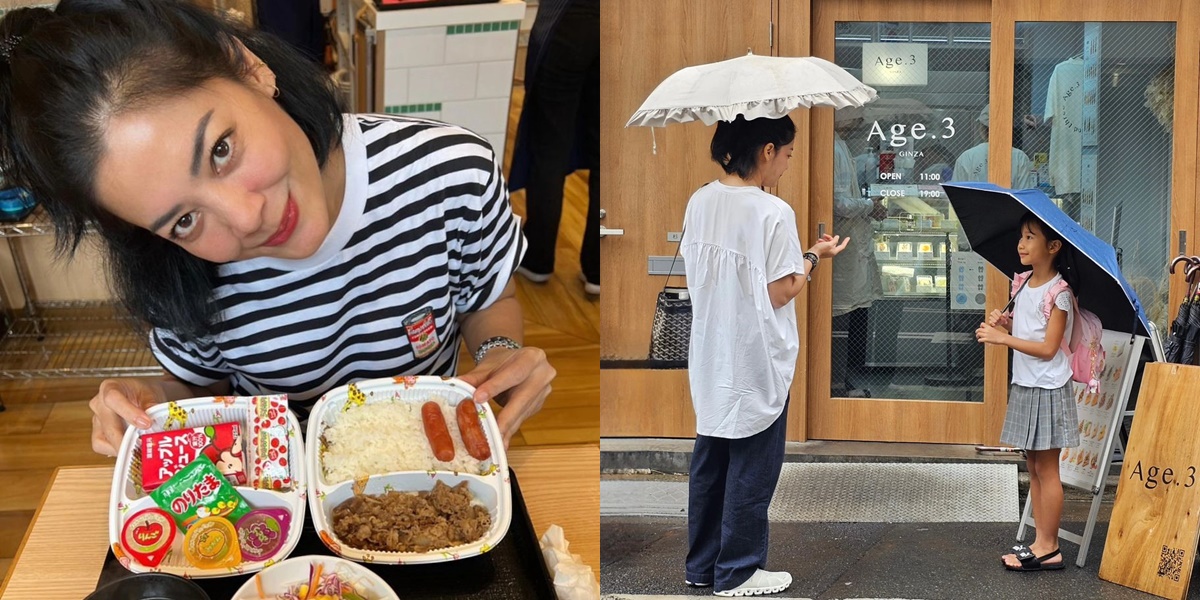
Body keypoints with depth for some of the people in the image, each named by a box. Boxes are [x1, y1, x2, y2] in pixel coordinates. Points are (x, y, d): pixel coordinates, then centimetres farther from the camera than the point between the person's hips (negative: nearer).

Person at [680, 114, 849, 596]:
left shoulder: (700, 202, 2)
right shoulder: (773, 213, -18)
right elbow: (781, 293, -16)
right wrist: (814, 257, -1)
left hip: (711, 354, 7)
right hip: (757, 361, -7)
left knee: (709, 460, 15)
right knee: (752, 467, 6)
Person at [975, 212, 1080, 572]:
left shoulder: (1058, 291, -14)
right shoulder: (1024, 286, 9)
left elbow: (1048, 348, -18)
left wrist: (1002, 338, -19)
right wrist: (1004, 325, -3)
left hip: (1047, 390, -8)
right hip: (1024, 386, 8)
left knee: (1046, 468, -2)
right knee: (1033, 467, 11)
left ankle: (1049, 549, 5)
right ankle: (1042, 543, 17)